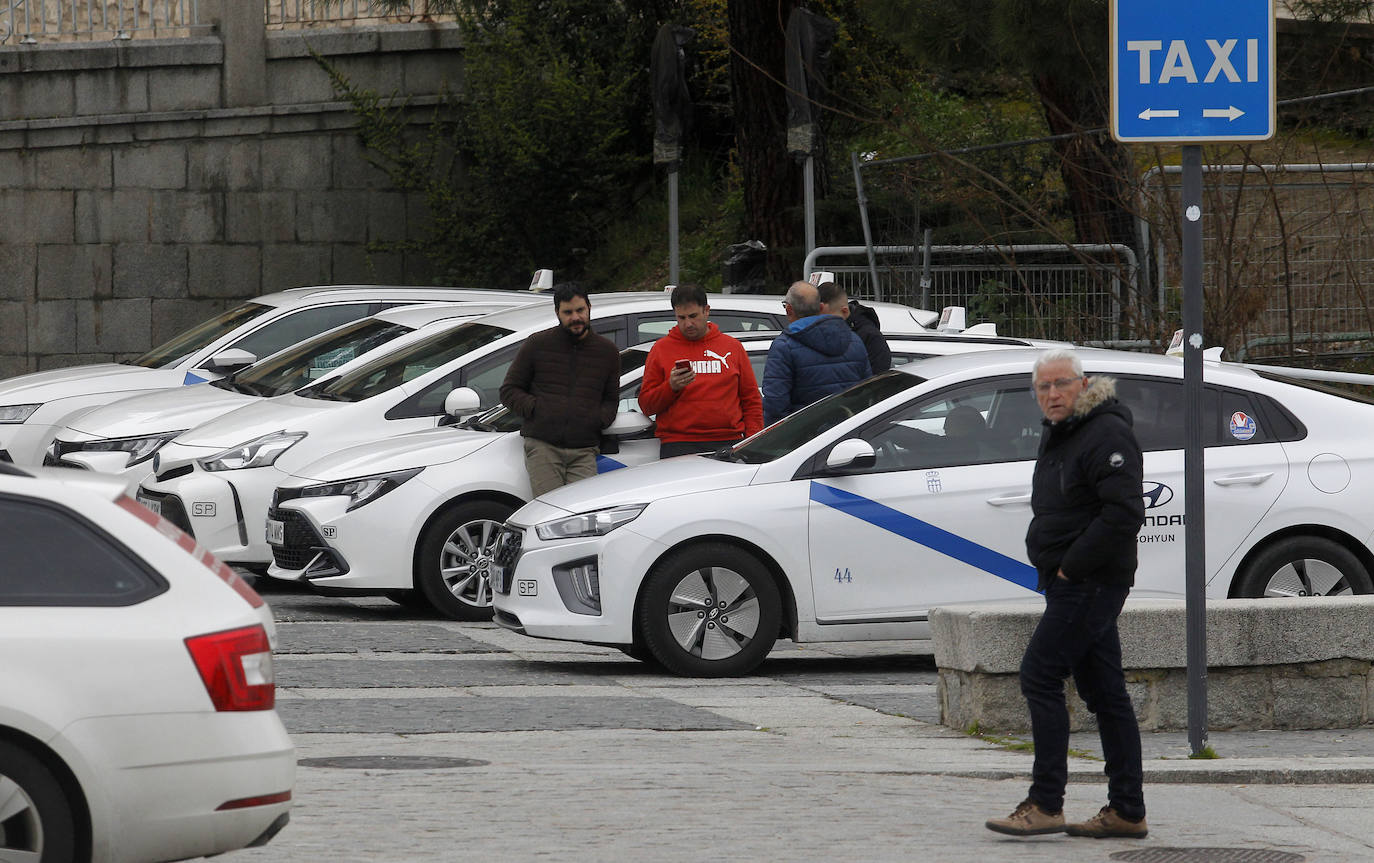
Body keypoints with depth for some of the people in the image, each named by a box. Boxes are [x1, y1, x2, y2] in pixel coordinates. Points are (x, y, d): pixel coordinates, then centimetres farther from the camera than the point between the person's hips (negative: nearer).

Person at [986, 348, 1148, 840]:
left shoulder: (1105, 436, -15)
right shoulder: (1059, 435, 16)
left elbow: (1124, 513, -24)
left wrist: (1071, 566, -19)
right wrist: (1056, 568, 14)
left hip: (1090, 582, -10)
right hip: (1071, 583, 10)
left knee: (1040, 677, -11)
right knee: (1104, 692, 9)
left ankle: (1046, 804, -11)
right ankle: (1127, 811, 10)